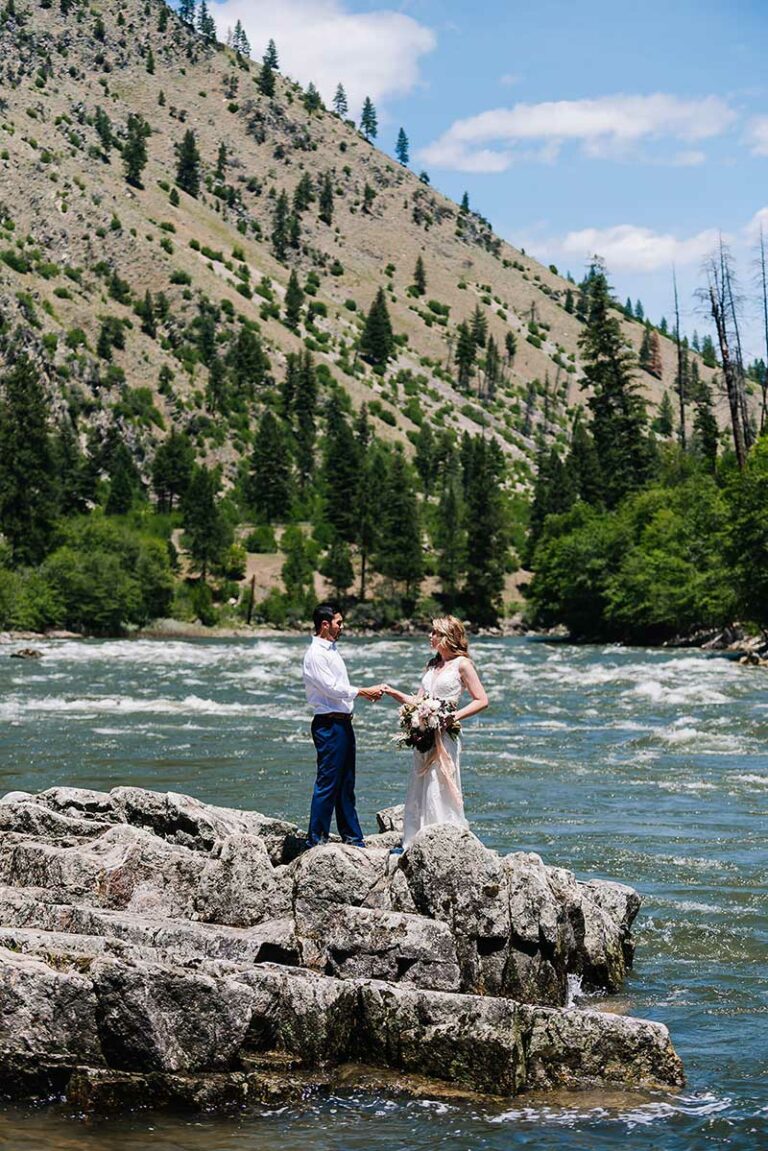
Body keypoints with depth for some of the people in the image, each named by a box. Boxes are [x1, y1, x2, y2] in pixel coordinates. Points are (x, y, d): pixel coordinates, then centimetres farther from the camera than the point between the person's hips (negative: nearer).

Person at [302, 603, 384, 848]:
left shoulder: (331, 650, 17)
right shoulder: (316, 654, -13)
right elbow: (332, 688, -18)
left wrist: (368, 692, 7)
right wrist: (363, 692, -12)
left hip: (343, 723, 10)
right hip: (329, 724, -10)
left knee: (346, 784, 14)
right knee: (327, 784, -7)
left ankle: (352, 837, 21)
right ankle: (316, 839, -1)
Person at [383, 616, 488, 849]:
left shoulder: (462, 664, -3)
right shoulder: (432, 665, 17)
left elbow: (481, 700, -6)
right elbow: (418, 701, 16)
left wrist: (453, 717, -14)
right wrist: (392, 692, 6)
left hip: (444, 734, -7)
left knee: (441, 792, -6)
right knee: (420, 792, 6)